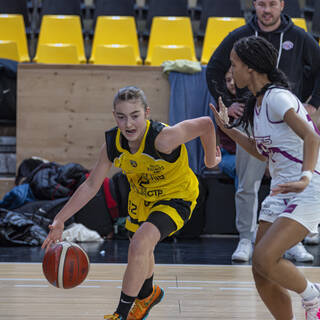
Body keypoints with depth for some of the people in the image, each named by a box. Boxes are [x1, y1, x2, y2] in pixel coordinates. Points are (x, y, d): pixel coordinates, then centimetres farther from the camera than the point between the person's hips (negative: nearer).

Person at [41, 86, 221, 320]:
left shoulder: (162, 139, -38)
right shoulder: (113, 144, -20)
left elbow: (205, 124, -25)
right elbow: (91, 186, -8)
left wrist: (211, 159, -8)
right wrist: (60, 220, -12)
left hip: (176, 198, -6)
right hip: (142, 197, 6)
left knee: (140, 243, -27)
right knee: (139, 250, 25)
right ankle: (148, 294, 59)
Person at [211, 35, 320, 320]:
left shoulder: (277, 97, -16)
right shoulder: (258, 102, 12)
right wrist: (229, 130, 19)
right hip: (281, 193, 9)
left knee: (264, 258, -23)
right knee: (261, 274, 2)